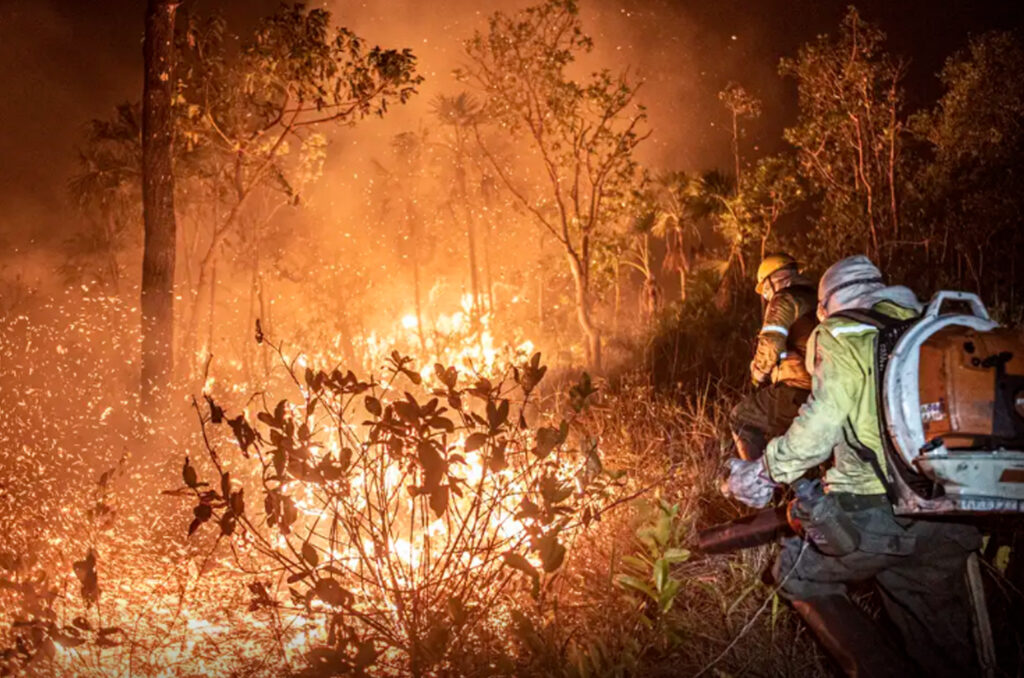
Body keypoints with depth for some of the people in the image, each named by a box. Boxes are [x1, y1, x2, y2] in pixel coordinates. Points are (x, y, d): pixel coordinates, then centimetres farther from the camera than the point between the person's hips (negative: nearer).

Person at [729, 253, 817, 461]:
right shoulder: (817, 304, 23)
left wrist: (758, 374, 1)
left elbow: (770, 344, -16)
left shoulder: (786, 300, -4)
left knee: (741, 418, 10)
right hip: (820, 397, 8)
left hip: (796, 391, -8)